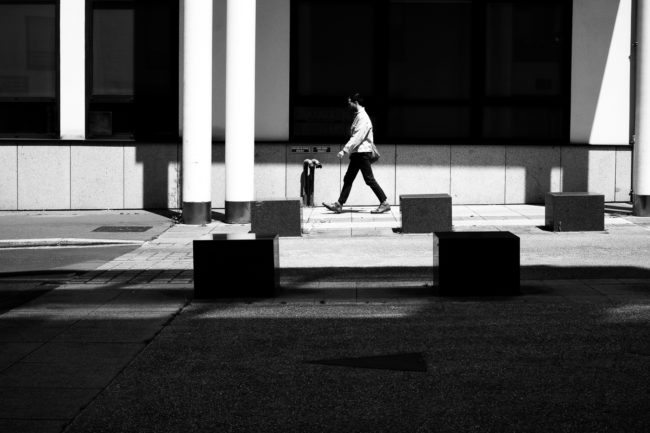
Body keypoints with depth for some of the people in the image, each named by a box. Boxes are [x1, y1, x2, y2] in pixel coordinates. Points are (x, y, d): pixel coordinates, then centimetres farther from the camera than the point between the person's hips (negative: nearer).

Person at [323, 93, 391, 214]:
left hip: (362, 152, -10)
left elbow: (357, 137, -22)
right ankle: (339, 205, 8)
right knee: (348, 179, 8)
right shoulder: (358, 116, 16)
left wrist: (345, 150, -25)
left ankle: (384, 204, -1)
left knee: (369, 179, -6)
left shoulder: (363, 117, -14)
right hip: (357, 153, 10)